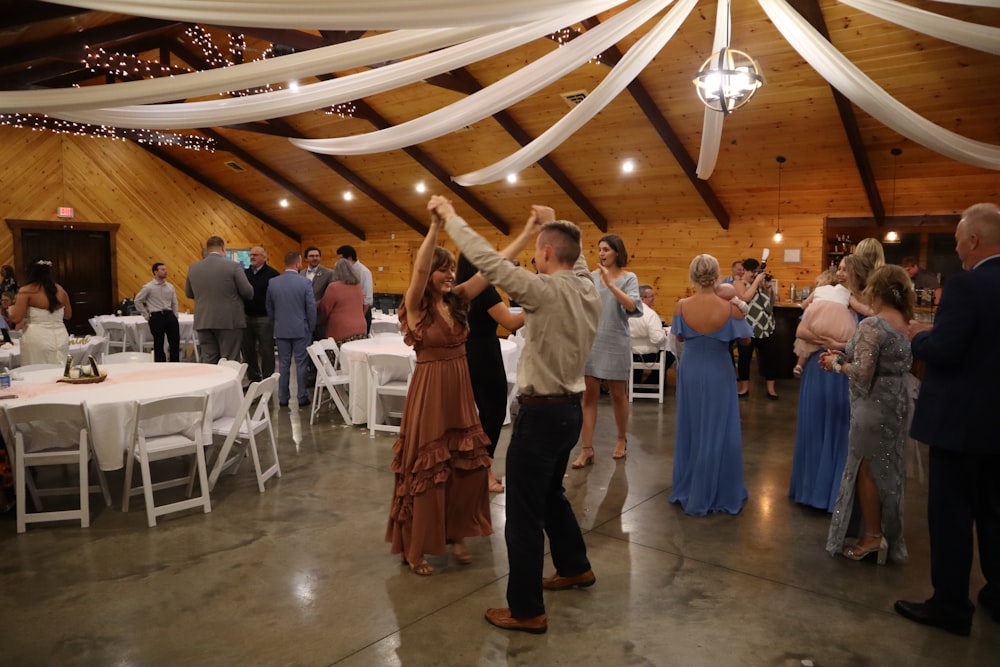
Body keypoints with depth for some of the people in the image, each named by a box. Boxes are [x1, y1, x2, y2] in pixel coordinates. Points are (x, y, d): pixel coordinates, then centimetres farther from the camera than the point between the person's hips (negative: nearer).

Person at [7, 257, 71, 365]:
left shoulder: (26, 290, -7)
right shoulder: (60, 289, 8)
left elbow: (16, 318, -9)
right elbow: (68, 315, 16)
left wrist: (12, 308, 11)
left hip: (37, 340, -5)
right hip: (61, 338, 5)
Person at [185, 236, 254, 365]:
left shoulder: (193, 268, 5)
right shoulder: (233, 267, -9)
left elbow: (189, 293, 16)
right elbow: (248, 292, -8)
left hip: (203, 322, 4)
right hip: (229, 321, -4)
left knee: (208, 361, 8)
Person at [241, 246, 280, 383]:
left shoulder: (272, 274, -6)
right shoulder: (245, 273, 11)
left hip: (264, 319, -6)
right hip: (247, 318, 6)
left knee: (266, 352, 0)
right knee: (248, 351, 10)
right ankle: (253, 379, 21)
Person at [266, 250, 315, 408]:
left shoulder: (273, 283, 0)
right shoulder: (305, 282, -12)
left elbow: (269, 308, 8)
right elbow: (311, 307, -9)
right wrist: (311, 328, 3)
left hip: (281, 330, 3)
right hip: (301, 330, -3)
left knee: (283, 364, 10)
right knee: (301, 364, 4)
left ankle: (283, 398, 14)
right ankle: (302, 397, 9)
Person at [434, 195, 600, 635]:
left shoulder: (548, 290, -22)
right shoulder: (589, 288, 1)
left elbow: (488, 261, -21)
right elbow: (576, 258, 25)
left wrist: (450, 215, -10)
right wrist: (552, 225, 27)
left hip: (541, 413, -9)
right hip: (570, 408, 9)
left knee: (524, 513, 3)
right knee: (551, 493, 28)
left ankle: (526, 610, 15)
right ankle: (574, 567, 44)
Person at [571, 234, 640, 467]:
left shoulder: (628, 278, -4)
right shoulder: (592, 277, 4)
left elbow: (634, 308, -20)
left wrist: (611, 284, -27)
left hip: (616, 343, -2)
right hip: (591, 341, 2)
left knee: (618, 394, 12)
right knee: (589, 395, 0)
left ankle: (622, 438, 34)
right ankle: (587, 449, 4)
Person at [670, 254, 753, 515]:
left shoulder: (681, 306, -13)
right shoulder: (730, 308, -17)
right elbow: (745, 338, -2)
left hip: (690, 372, 2)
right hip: (719, 374, -2)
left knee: (690, 430, 17)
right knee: (718, 432, 11)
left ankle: (687, 491, 28)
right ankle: (720, 495, 22)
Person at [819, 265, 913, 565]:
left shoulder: (872, 325, -21)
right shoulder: (904, 322, 6)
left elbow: (862, 373, -26)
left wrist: (837, 364, -8)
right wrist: (843, 355, 7)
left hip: (874, 406, -9)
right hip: (896, 403, 9)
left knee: (867, 469, 5)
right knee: (886, 469, 18)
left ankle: (873, 535, 17)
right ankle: (888, 533, 31)